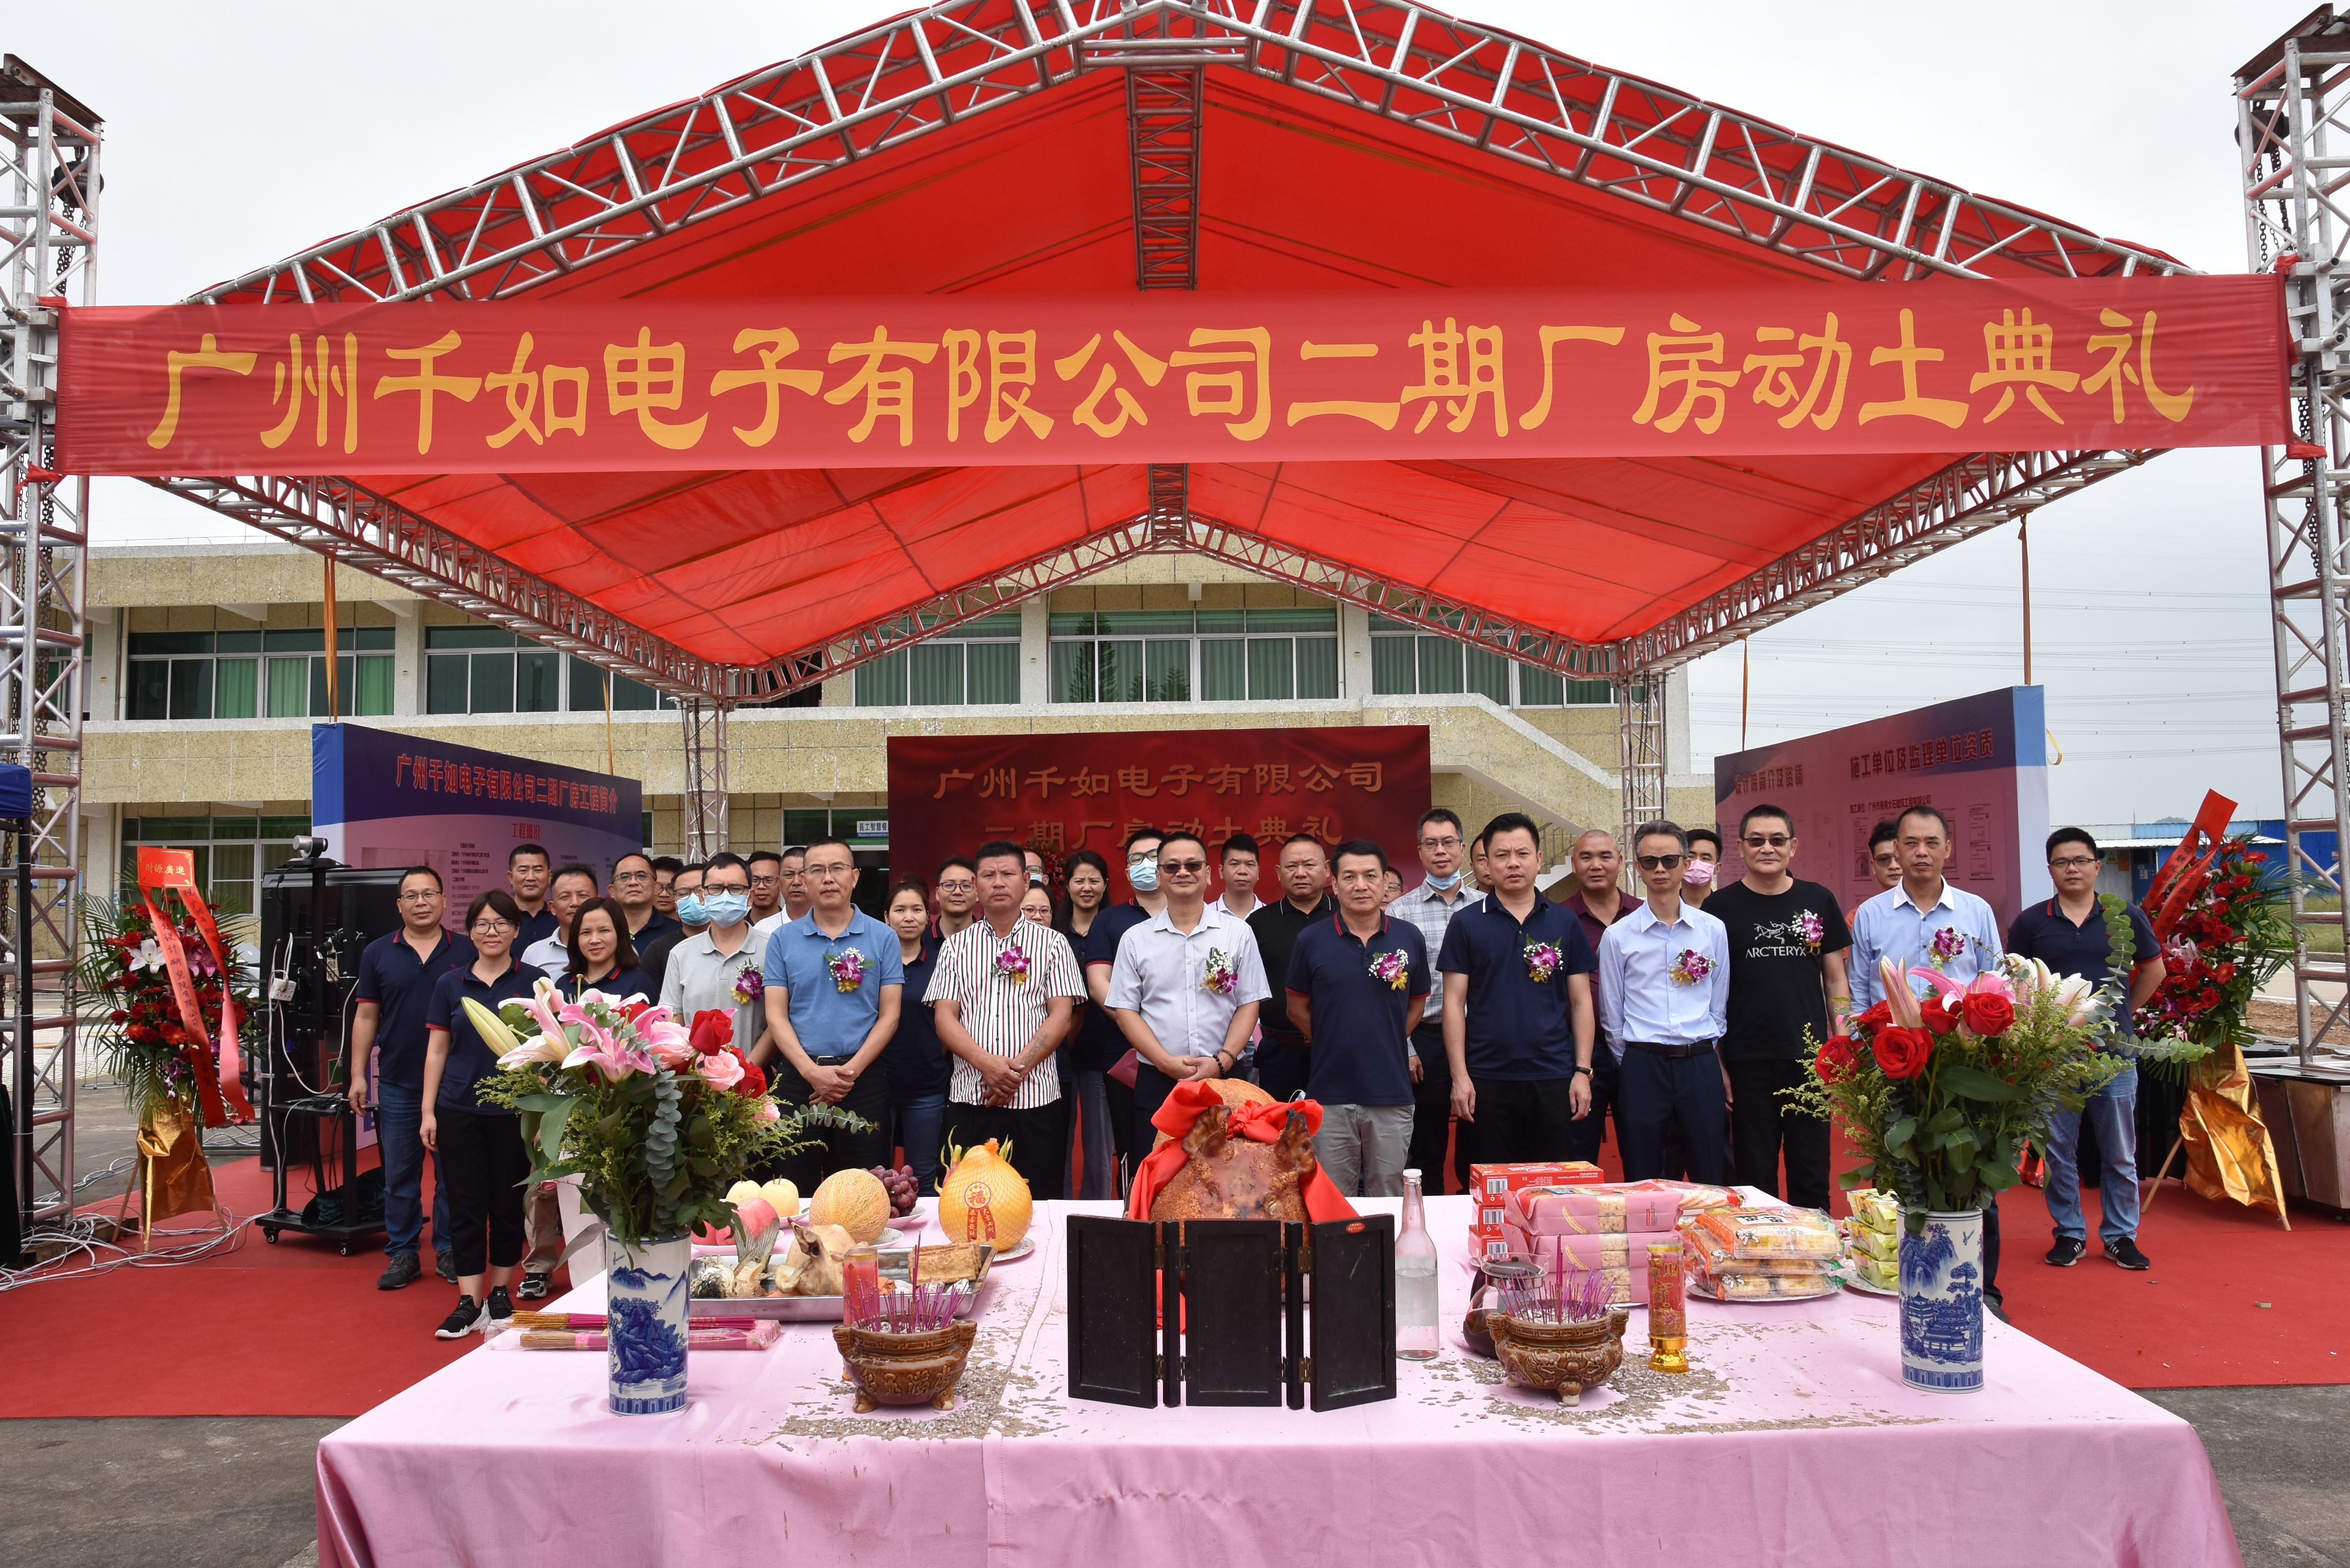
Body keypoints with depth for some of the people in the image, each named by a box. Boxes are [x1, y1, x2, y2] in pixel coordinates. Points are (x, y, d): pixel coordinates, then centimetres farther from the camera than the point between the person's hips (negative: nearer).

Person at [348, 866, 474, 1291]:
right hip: (398, 1083, 1)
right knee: (400, 1173, 7)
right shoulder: (378, 953, 5)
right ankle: (402, 1254, 17)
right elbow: (366, 1016, 6)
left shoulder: (466, 952, 2)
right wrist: (358, 1074, 1)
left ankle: (449, 1251, 17)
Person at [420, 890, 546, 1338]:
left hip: (514, 1111, -1)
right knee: (466, 1205, 2)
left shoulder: (532, 982, 0)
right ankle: (469, 1302, 6)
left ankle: (500, 1293, 22)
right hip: (459, 1110, 1)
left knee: (508, 1203, 8)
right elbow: (436, 1051, 9)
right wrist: (428, 1110, 3)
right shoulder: (451, 985, 6)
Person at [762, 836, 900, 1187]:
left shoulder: (883, 938, 4)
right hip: (797, 1077, 1)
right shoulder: (783, 940, 7)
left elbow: (889, 1014, 1)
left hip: (864, 1078, -1)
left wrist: (852, 1069, -12)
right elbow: (776, 1015, 2)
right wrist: (812, 1071, -12)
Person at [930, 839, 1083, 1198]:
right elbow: (945, 1017, 3)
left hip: (1036, 1099, -1)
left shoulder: (1051, 943, 8)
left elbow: (1061, 1016, 0)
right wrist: (988, 1064, -13)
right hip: (970, 1097, 1)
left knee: (1037, 1202, 0)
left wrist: (1018, 1067, -13)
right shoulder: (956, 946, 12)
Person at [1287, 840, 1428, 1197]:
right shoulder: (1311, 940, -2)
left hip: (1392, 1091, 1)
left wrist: (1388, 1043, 5)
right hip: (1330, 1094, -1)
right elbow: (1297, 1008, 8)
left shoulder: (1410, 938, 1)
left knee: (1389, 1200, 10)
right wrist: (1332, 1045, 3)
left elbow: (1417, 1003, 13)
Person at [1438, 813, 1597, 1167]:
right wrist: (1459, 1075, -7)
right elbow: (1454, 1002, 0)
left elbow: (1580, 1002, 8)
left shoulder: (1566, 924, 7)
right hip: (1487, 1080, -1)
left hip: (1553, 1079, 1)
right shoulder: (1466, 924, 2)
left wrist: (1583, 1071, 0)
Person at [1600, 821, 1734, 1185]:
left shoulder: (1713, 930, 7)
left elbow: (1719, 1005, 12)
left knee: (1713, 1182, 4)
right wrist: (1628, 1069, 7)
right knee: (1642, 1186, 5)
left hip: (1702, 1064, 1)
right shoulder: (1618, 936, 2)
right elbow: (1612, 1014, 7)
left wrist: (1716, 1064, 9)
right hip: (1642, 1064, -1)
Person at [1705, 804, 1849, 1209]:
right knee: (1754, 1178, 7)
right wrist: (1715, 1065, -3)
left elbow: (1836, 979, 11)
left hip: (1810, 1056, 1)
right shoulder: (1721, 907, 0)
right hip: (1748, 1061, -1)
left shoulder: (1819, 901, 6)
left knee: (1812, 1177, 8)